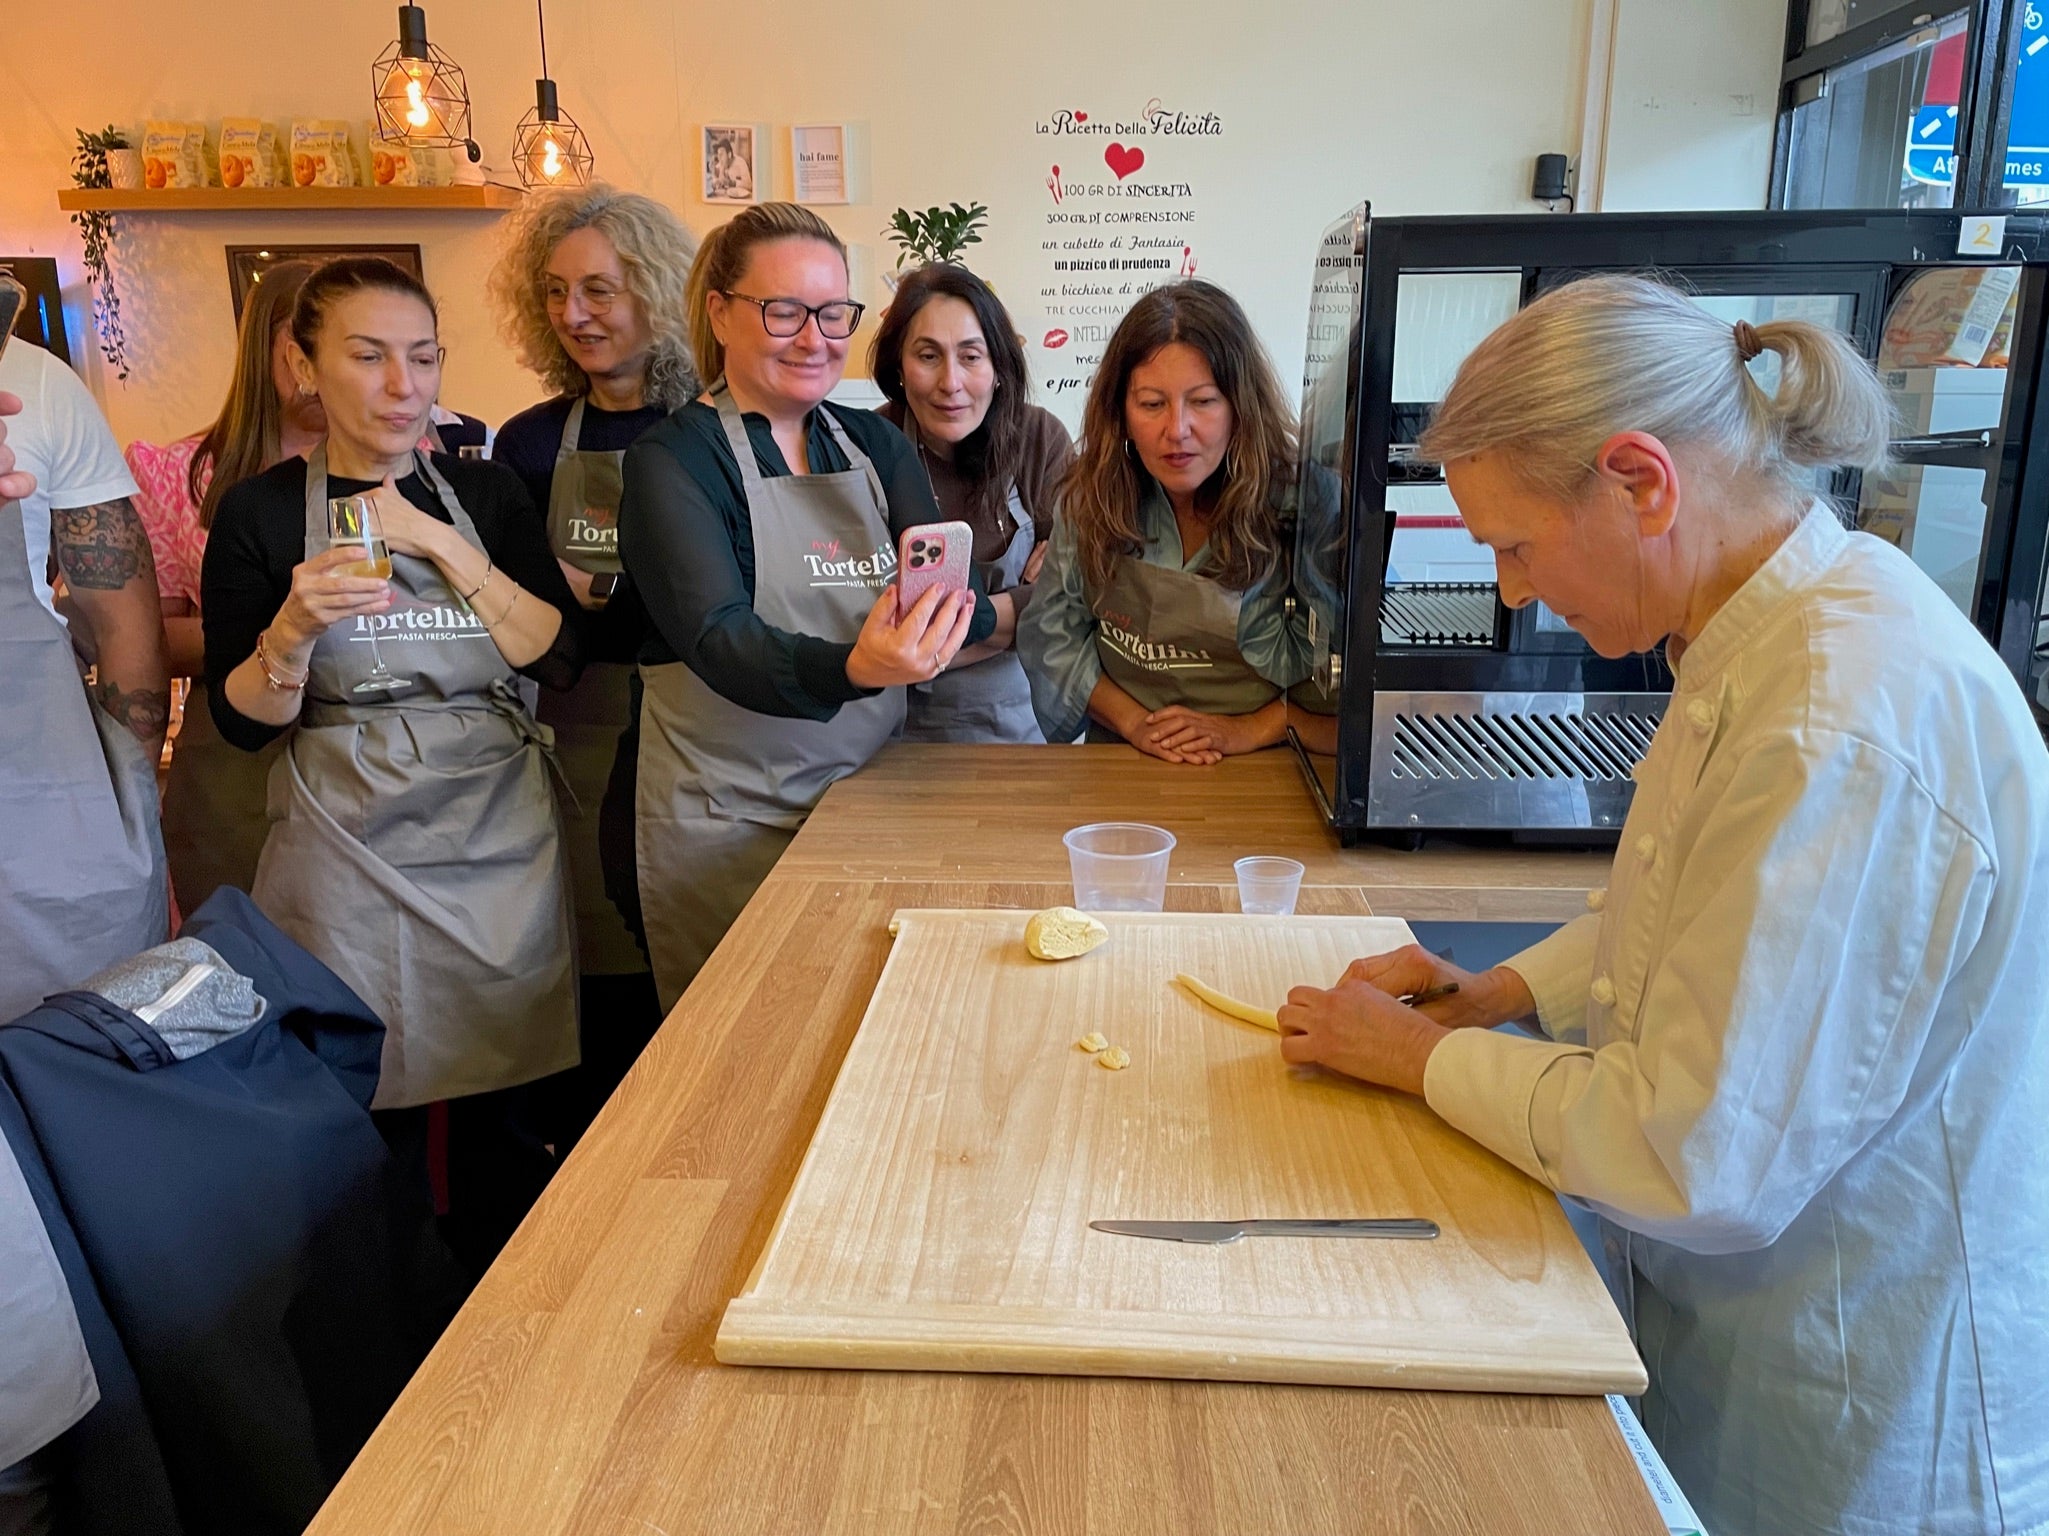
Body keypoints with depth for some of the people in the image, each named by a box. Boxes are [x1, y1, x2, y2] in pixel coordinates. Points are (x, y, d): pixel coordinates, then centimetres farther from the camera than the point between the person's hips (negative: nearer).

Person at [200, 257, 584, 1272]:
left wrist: (444, 548, -12)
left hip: (500, 840, 2)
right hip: (348, 853, -2)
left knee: (506, 1125, 7)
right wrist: (294, 631, -20)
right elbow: (242, 721, -1)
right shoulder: (261, 513, 0)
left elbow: (561, 659, -4)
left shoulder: (486, 491, 6)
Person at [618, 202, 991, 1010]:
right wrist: (850, 669, -41)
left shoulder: (876, 443, 7)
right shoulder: (672, 460, -8)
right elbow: (719, 638, -23)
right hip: (730, 817, -4)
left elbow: (964, 603, -4)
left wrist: (947, 609, -28)